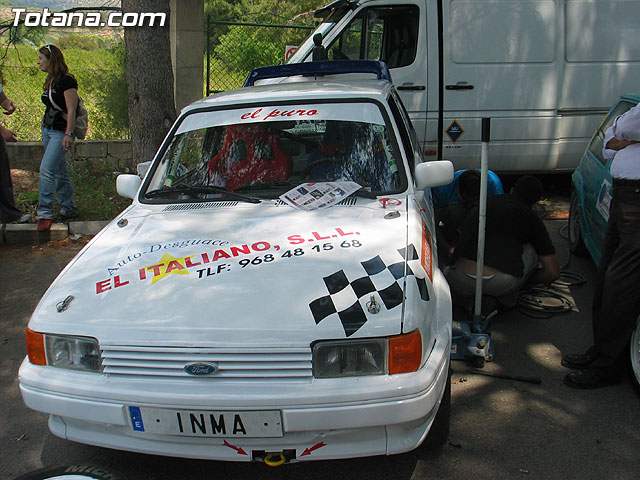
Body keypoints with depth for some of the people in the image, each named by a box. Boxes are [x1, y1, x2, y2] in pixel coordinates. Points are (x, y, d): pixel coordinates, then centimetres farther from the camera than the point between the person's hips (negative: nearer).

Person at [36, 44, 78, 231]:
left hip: (61, 132, -9)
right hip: (47, 130, 9)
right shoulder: (50, 81, 14)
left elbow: (71, 111, -17)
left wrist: (68, 134, -21)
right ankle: (69, 209, 21)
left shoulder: (67, 81, -13)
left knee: (46, 170, -16)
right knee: (59, 171, 12)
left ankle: (45, 213, -13)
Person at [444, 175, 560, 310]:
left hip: (460, 282, 4)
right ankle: (508, 298, 21)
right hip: (503, 284, -3)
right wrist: (527, 277, 39)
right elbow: (553, 272, 18)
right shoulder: (530, 217, 17)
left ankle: (463, 295, 17)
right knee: (533, 247, 26)